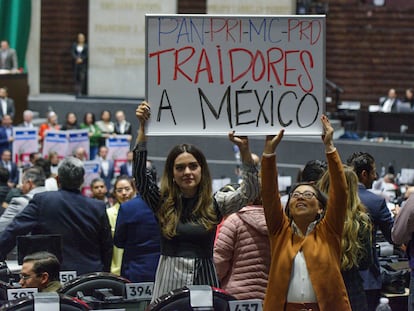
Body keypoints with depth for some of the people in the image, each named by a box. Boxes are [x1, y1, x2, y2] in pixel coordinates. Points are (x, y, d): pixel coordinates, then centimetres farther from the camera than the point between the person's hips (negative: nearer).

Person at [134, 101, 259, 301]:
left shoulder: (215, 204, 6)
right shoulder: (162, 203, 6)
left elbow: (250, 191, -4)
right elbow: (140, 173, -4)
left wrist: (244, 151, -16)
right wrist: (142, 128, -11)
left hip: (205, 282, 0)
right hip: (169, 285, 0)